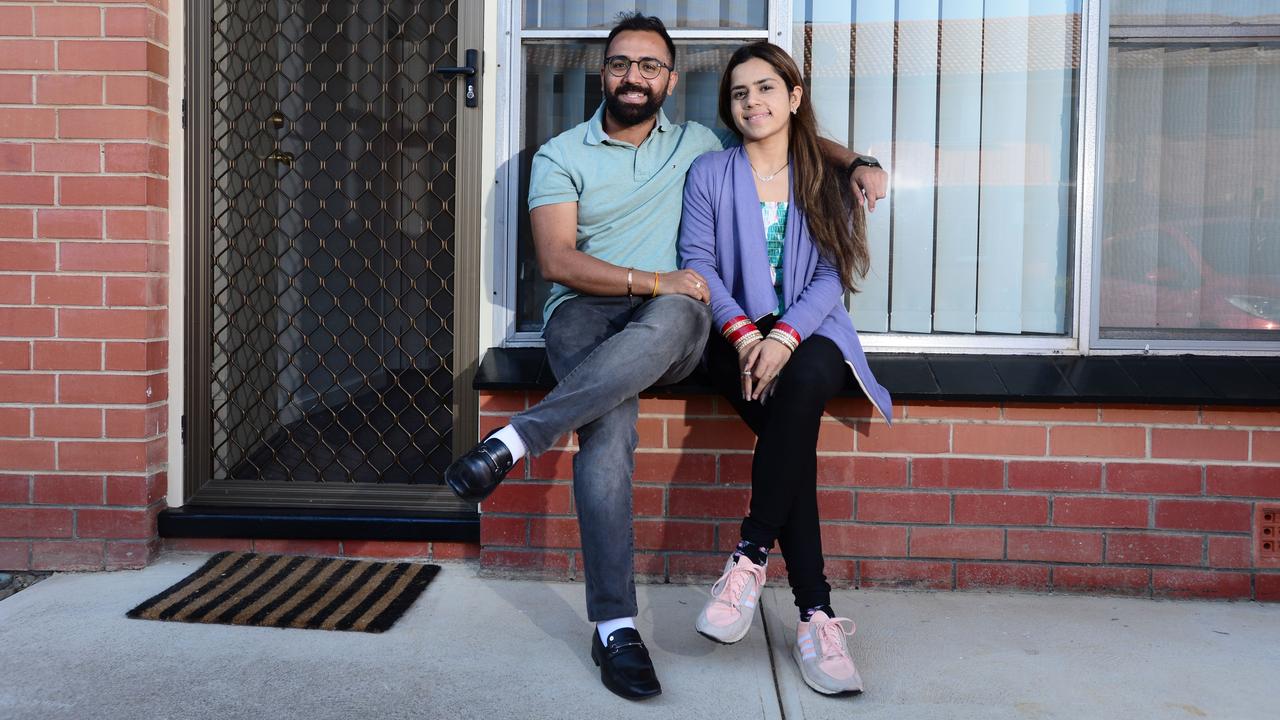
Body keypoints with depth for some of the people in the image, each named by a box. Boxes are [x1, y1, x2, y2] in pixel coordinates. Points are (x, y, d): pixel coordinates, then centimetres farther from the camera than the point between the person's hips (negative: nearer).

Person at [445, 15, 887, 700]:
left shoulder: (695, 144, 18)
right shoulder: (560, 155, 10)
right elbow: (556, 260, -3)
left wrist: (857, 163, 11)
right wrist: (654, 280, -14)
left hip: (667, 320, 2)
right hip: (584, 313, -1)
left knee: (675, 316, -39)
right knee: (610, 431, -34)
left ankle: (513, 441, -39)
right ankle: (613, 627, -28)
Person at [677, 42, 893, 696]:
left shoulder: (824, 180, 14)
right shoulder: (709, 174, 12)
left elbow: (831, 274, 3)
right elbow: (698, 262, 1)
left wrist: (785, 336, -15)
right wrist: (742, 332, -16)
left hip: (809, 332, 1)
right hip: (736, 334, -1)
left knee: (805, 383, -36)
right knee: (795, 427, -29)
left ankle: (749, 561, -26)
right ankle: (816, 617, -27)